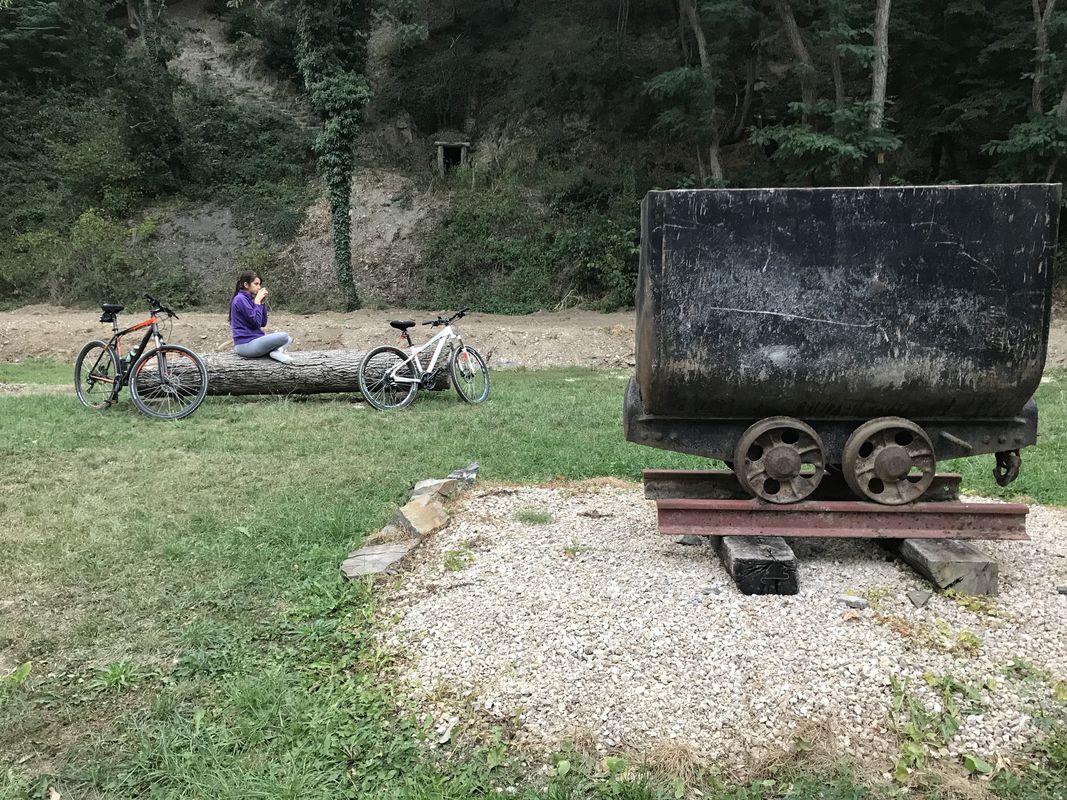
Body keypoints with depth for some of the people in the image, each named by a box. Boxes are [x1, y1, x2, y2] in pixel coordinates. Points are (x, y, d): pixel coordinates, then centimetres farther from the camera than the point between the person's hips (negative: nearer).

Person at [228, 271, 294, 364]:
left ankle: (276, 350, -8)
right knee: (284, 336, -24)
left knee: (288, 339, 15)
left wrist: (262, 302, 4)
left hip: (253, 341, 10)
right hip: (245, 345, -10)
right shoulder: (240, 299, -12)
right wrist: (257, 301, -10)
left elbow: (263, 323, 12)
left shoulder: (249, 299, 16)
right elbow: (256, 322, -17)